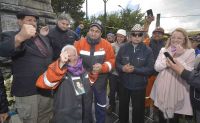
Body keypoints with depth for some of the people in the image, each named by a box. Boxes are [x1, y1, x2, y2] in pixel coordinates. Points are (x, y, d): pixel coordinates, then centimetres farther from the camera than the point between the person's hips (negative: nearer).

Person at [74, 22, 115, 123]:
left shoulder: (106, 45, -7)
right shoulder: (79, 43, -7)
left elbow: (111, 61, -6)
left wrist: (103, 67, -24)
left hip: (100, 80, 1)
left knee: (101, 105, 18)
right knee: (85, 105, 18)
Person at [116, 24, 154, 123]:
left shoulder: (148, 50, -8)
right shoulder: (123, 48, 0)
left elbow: (150, 69, -13)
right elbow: (117, 63, -1)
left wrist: (134, 69, -24)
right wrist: (123, 68, -22)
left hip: (139, 86, -2)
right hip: (124, 84, 3)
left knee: (138, 109, 15)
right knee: (123, 107, 21)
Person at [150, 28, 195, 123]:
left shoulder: (190, 52, -7)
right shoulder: (163, 50, 2)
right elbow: (157, 67, -6)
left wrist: (179, 56, -21)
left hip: (177, 90, -2)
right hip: (162, 89, 3)